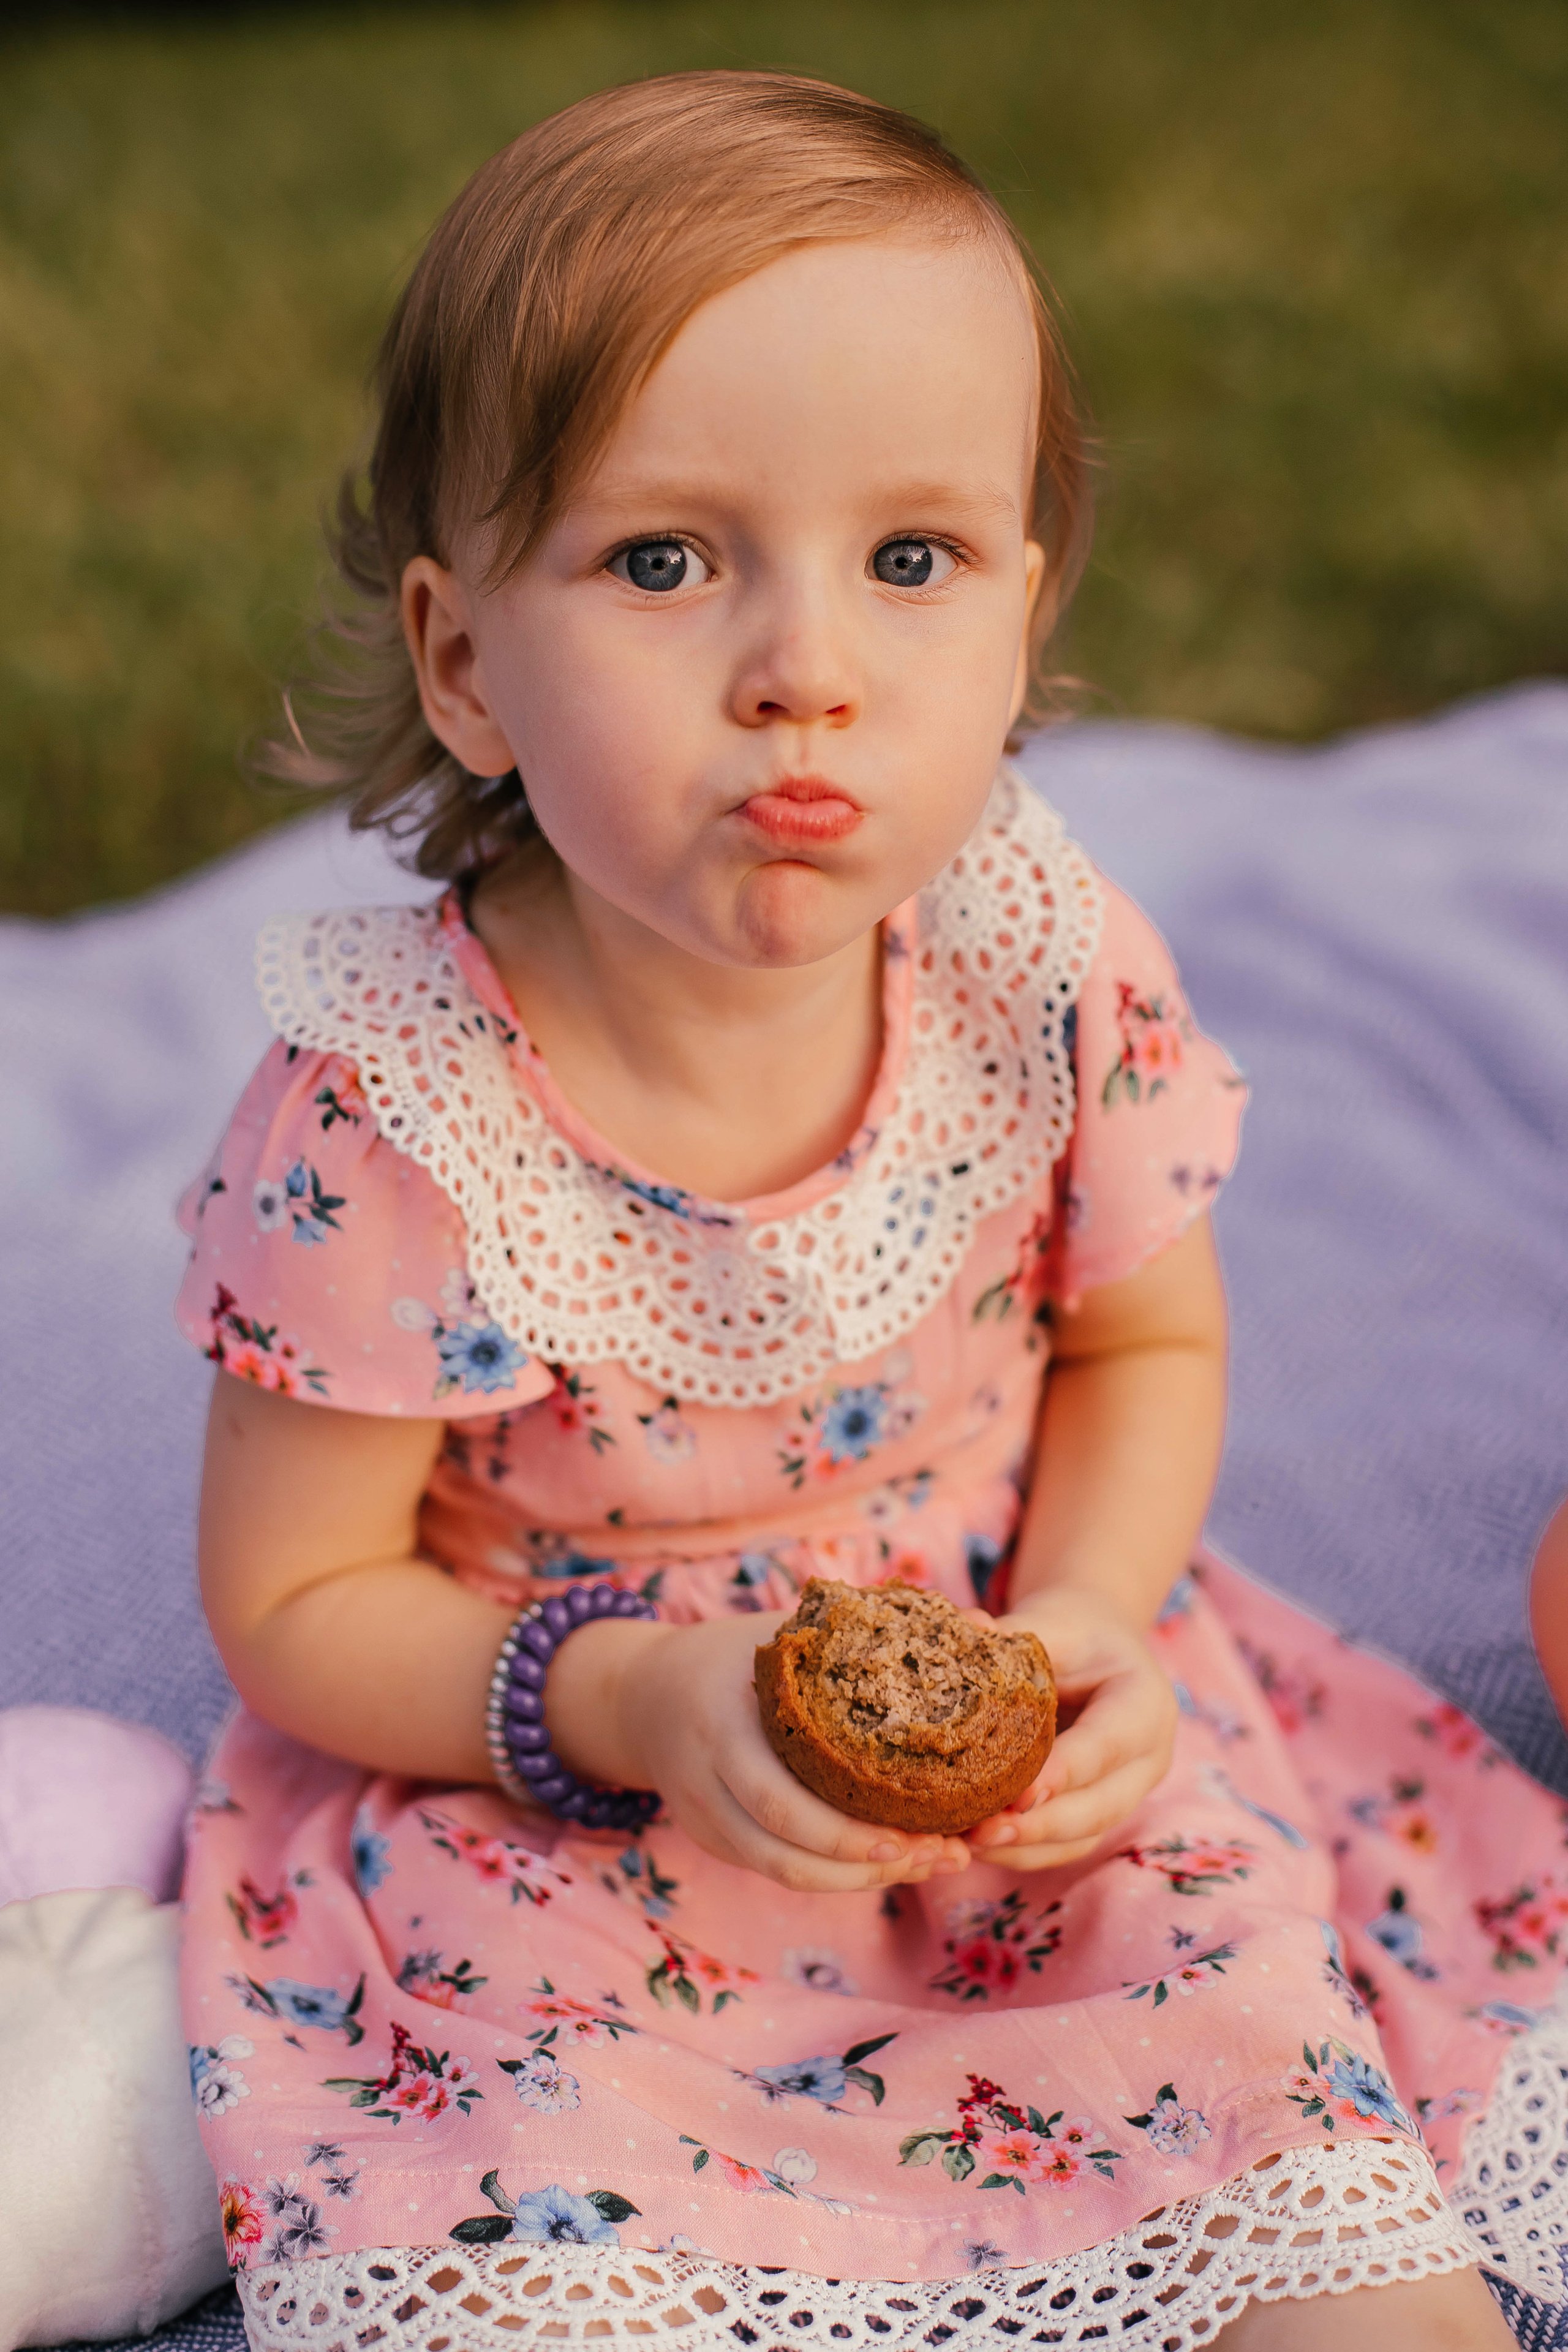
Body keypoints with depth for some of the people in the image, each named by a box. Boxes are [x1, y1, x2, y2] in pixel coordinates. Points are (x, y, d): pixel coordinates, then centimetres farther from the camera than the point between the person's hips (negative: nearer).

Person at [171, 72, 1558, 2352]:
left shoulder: (1051, 970, -15)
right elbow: (294, 1604, -11)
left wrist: (1085, 1617, -15)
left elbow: (1151, 1345, 4)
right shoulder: (385, 1129, -24)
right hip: (540, 1818, -2)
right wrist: (629, 1701, -26)